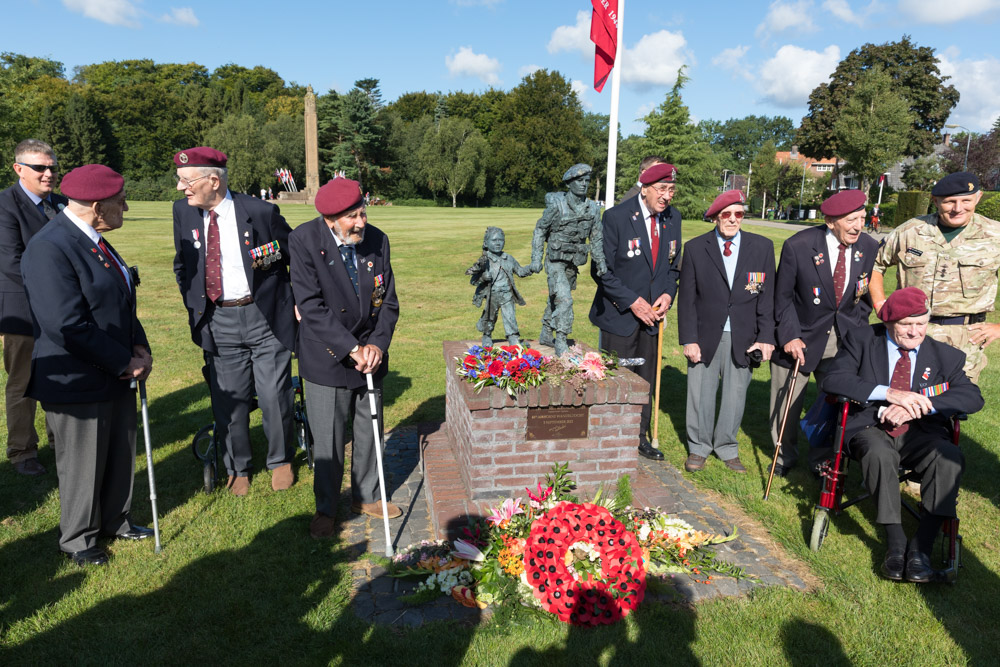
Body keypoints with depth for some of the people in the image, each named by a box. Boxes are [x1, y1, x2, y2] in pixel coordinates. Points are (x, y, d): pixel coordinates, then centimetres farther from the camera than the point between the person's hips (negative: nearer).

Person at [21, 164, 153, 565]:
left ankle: (115, 521, 40)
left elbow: (121, 304, 15)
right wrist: (125, 362, -19)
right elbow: (67, 327, -27)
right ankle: (77, 539, 32)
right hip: (78, 382, -8)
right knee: (82, 464, 10)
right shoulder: (48, 249, -22)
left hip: (117, 373, 8)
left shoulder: (93, 239, 7)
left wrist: (140, 348, 1)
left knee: (121, 455, 20)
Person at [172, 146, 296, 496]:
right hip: (217, 321, 3)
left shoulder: (261, 212, -11)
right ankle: (237, 468, 31)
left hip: (265, 317, -3)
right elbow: (182, 265, 17)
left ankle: (281, 461, 28)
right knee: (228, 399, 10)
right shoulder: (183, 212, 2)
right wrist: (194, 306, 10)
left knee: (274, 396, 4)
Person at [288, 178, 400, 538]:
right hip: (327, 357, -4)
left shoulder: (377, 240, -4)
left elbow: (388, 301, 1)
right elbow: (311, 306, -19)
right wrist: (351, 348, -21)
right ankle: (325, 509, 26)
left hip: (371, 354, 4)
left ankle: (366, 496, 37)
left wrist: (377, 344, -12)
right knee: (327, 439, 4)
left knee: (370, 431, 16)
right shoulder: (303, 240, -15)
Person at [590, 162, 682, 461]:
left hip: (651, 313, 5)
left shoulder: (673, 218, 4)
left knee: (646, 380, 14)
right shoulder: (616, 217, -14)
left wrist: (668, 294, -3)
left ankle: (639, 437, 30)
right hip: (620, 314, -5)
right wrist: (632, 301, -16)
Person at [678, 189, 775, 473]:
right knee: (701, 394, 8)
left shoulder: (762, 247, 3)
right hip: (706, 336, -1)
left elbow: (767, 296, 3)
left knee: (735, 396, 10)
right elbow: (687, 298, -2)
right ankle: (699, 448, 28)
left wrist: (766, 338, -3)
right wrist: (689, 339, -7)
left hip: (743, 339, 1)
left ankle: (727, 448, 30)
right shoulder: (695, 248, -2)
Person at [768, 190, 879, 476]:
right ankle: (785, 456, 32)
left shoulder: (870, 248, -4)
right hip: (802, 337, -3)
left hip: (843, 340, 3)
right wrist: (790, 336, -14)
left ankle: (823, 460, 29)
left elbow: (866, 295, 9)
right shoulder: (798, 246, -15)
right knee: (787, 405, 7)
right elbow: (783, 297, -7)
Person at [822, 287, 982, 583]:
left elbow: (973, 396, -6)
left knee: (950, 458, -30)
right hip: (872, 428, -2)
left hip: (920, 434, 2)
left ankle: (921, 547, -22)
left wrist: (917, 407, -22)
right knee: (879, 454, -35)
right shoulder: (861, 340, 2)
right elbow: (832, 380, -12)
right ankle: (896, 542, -20)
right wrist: (890, 393, -23)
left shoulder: (945, 356, 8)